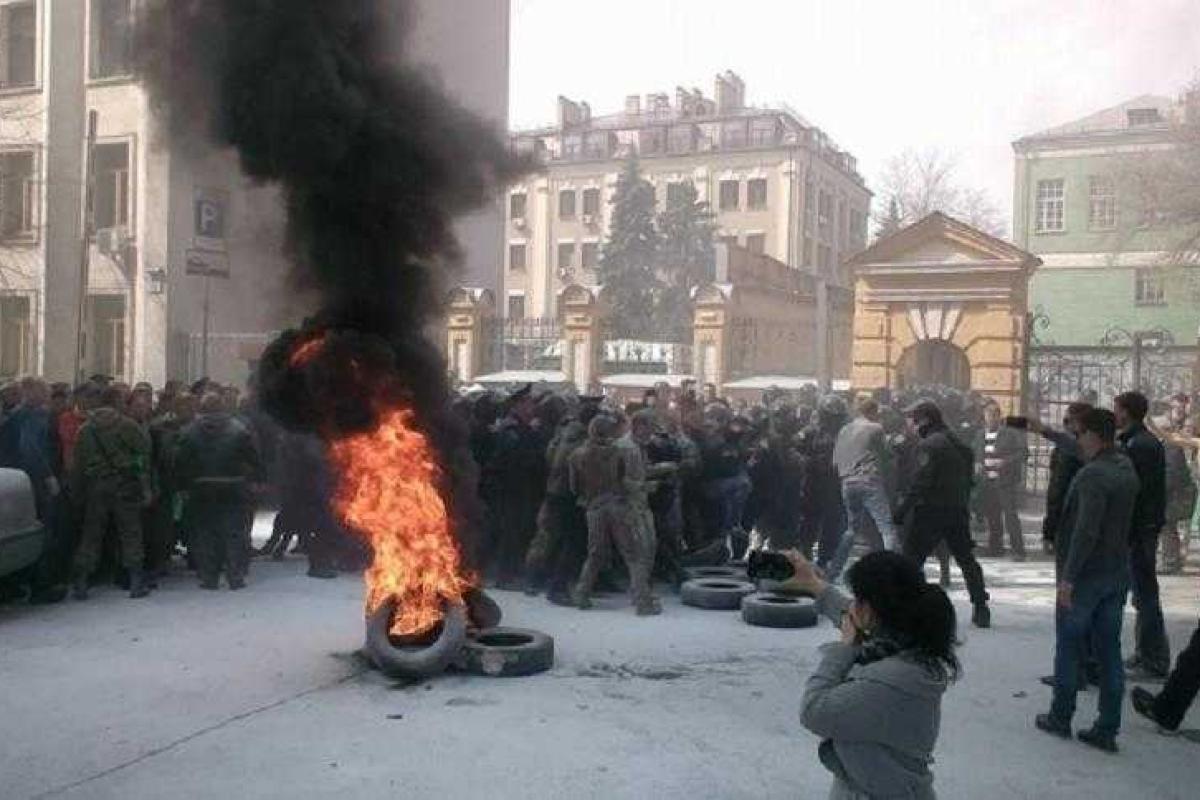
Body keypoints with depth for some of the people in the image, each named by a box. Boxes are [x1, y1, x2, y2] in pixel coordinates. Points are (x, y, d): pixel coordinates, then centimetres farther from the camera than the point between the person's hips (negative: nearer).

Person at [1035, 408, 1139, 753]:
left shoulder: (1092, 475, -21)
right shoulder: (1126, 468, 7)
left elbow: (1086, 530, -27)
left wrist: (1068, 576, -23)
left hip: (1085, 575, -7)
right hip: (1118, 574, 8)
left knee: (1068, 648, 7)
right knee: (1109, 651, 10)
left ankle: (1060, 718, 18)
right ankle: (1107, 730, 14)